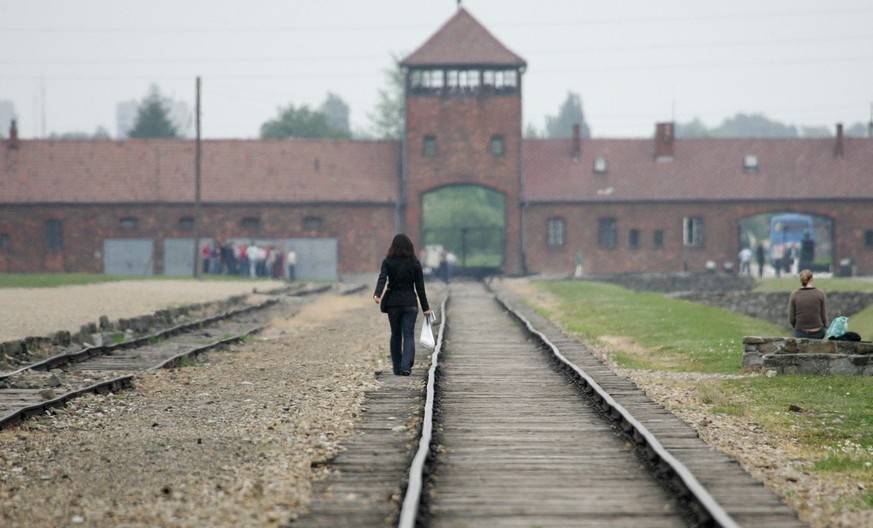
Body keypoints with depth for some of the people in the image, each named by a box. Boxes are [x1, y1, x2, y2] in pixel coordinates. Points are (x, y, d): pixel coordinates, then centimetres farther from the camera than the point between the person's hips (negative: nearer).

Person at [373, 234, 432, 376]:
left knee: (395, 335, 13)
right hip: (410, 303, -1)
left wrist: (377, 294, -30)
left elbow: (382, 278, -18)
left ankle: (397, 368, 14)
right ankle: (406, 366, -18)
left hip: (393, 303, 1)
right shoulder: (415, 263, 0)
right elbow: (420, 287, 1)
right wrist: (425, 307, 5)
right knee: (409, 335, -1)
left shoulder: (388, 262, -1)